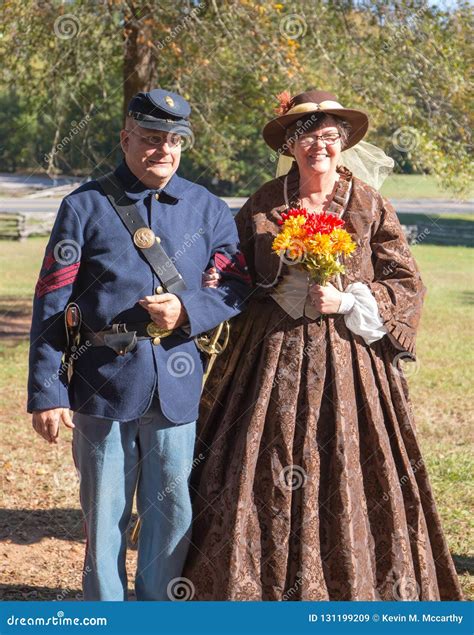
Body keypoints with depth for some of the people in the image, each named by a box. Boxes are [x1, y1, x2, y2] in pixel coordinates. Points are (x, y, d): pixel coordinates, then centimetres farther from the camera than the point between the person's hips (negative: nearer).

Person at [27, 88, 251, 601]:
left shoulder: (208, 209, 9)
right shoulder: (85, 207, 1)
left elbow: (237, 288, 8)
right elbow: (51, 305, -1)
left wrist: (189, 309, -13)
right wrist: (46, 392, -6)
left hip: (178, 383, 2)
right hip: (104, 381, -2)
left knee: (173, 510, 8)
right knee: (105, 514, 5)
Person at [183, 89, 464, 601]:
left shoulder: (369, 207, 2)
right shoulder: (263, 205, 6)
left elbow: (408, 285, 1)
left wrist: (348, 302, -12)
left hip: (348, 364, -1)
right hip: (273, 361, 1)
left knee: (344, 483, 2)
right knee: (264, 480, 2)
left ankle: (353, 589, 17)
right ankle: (265, 588, 16)